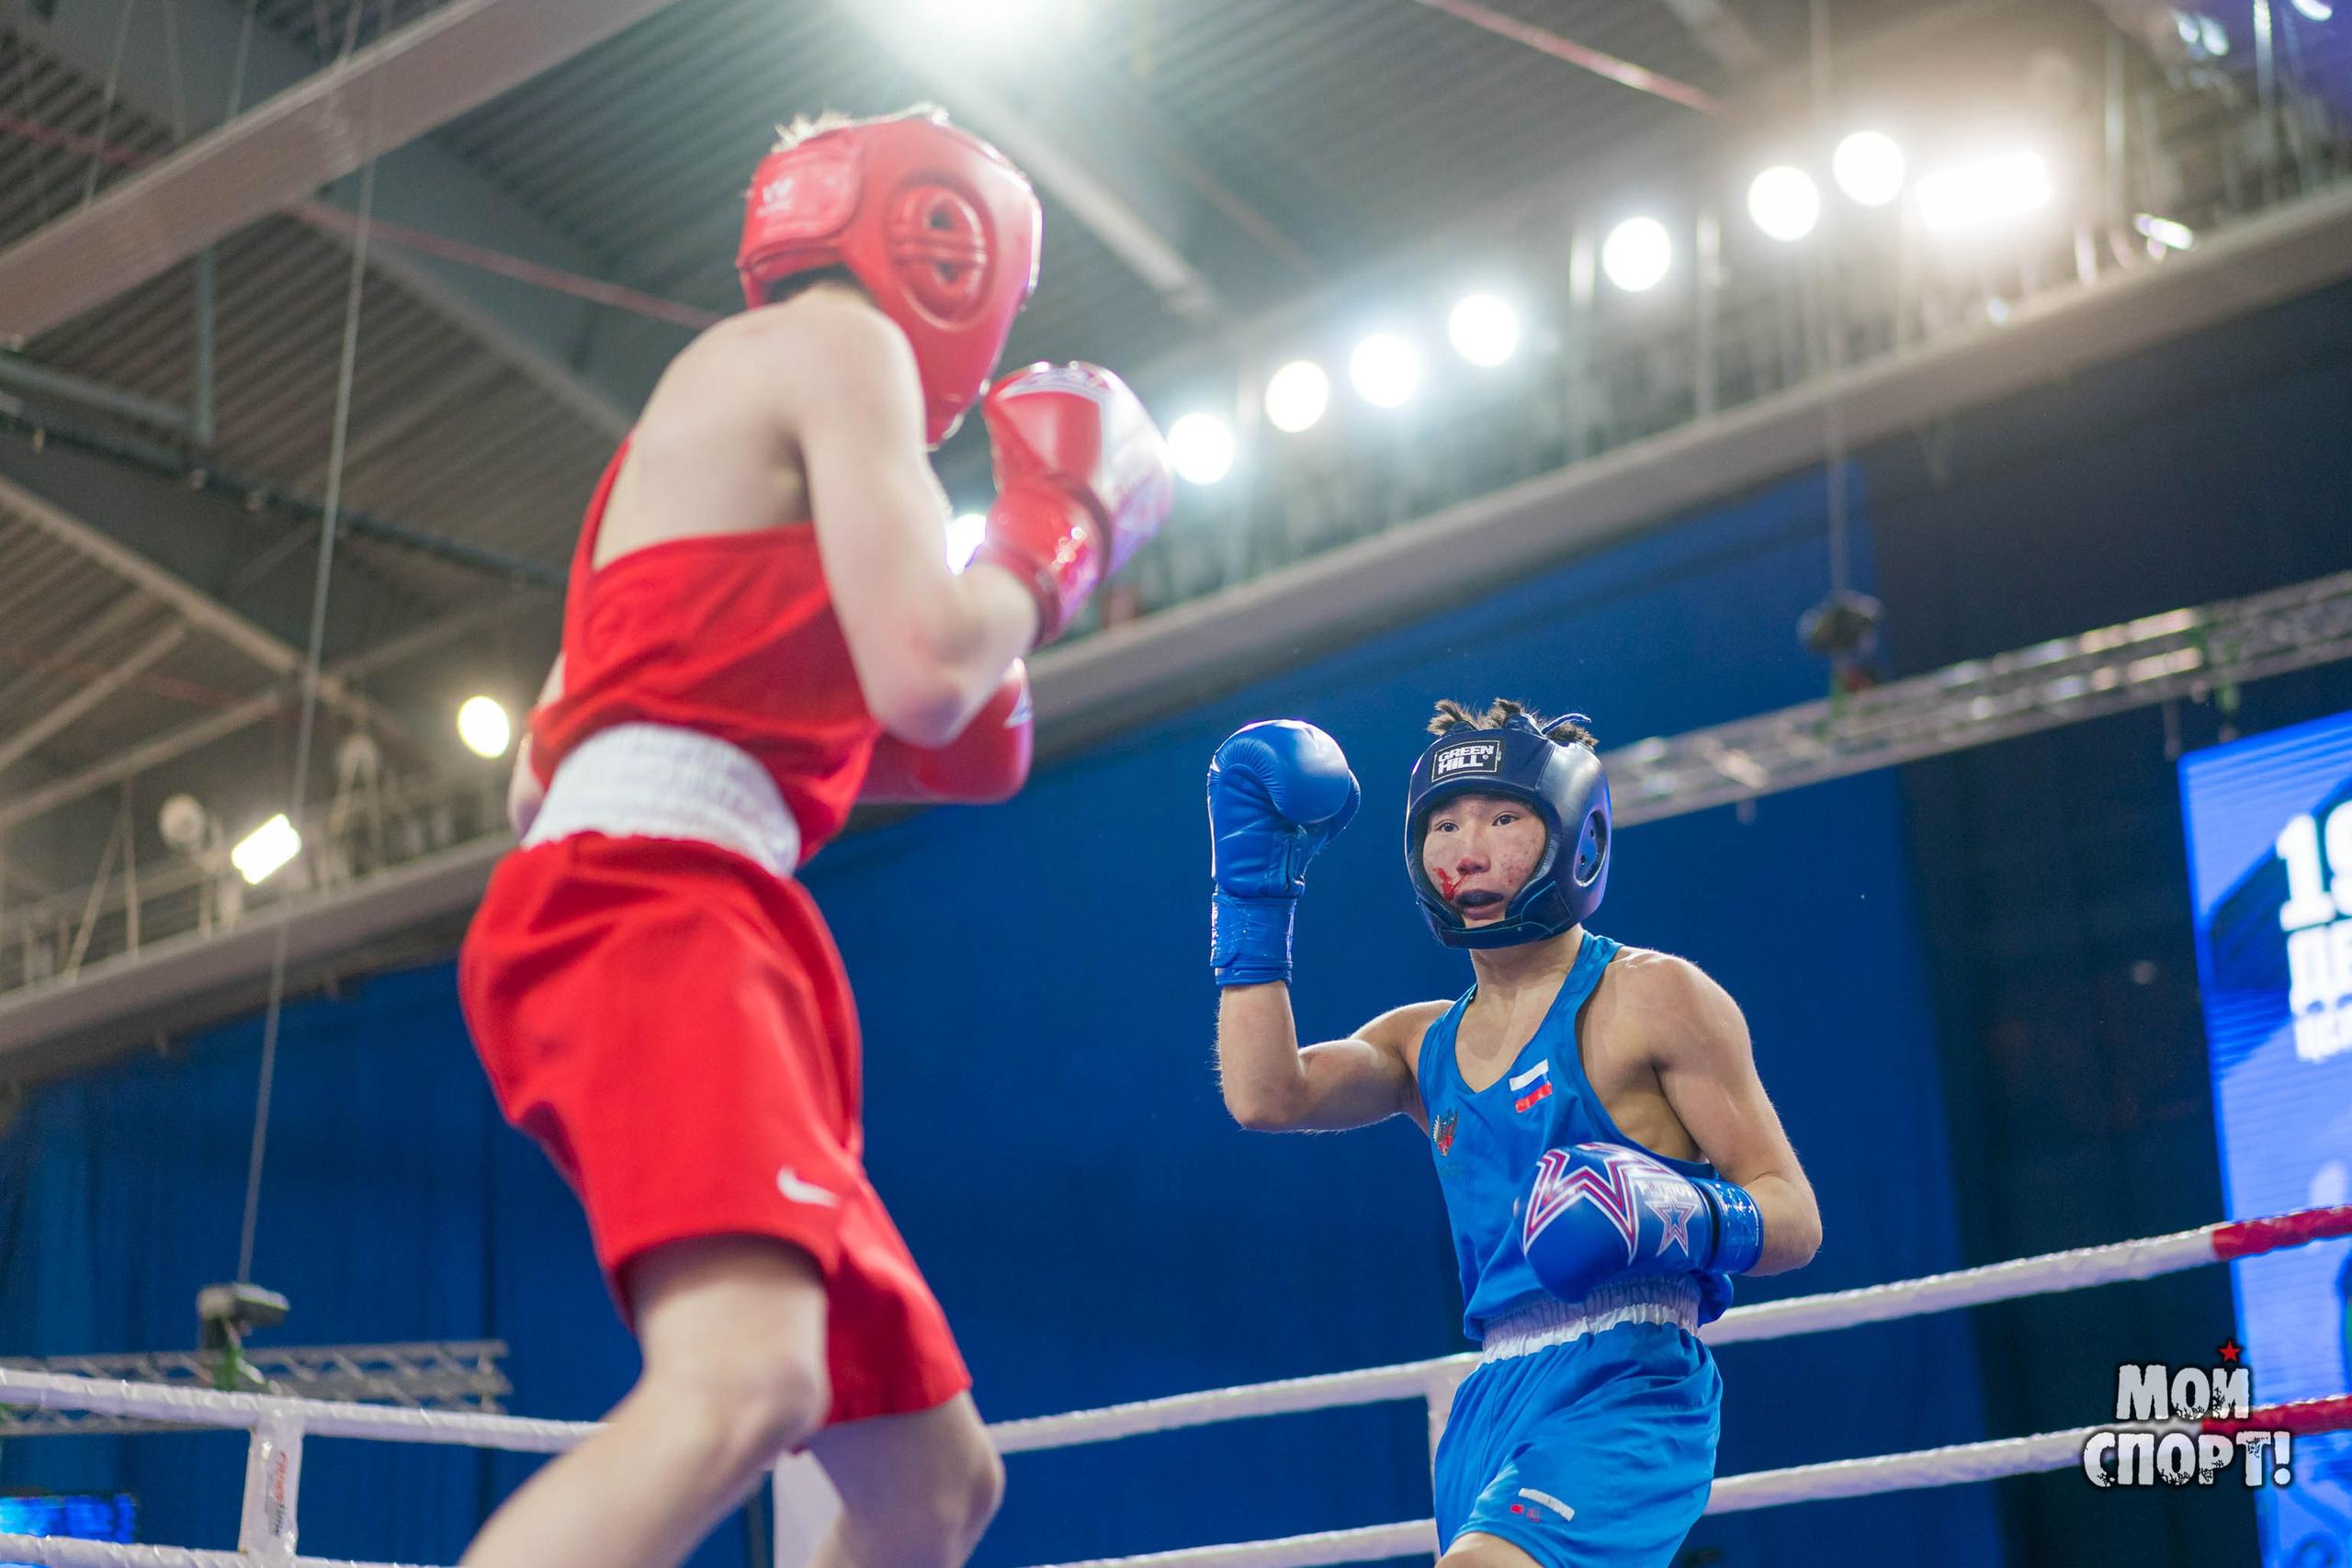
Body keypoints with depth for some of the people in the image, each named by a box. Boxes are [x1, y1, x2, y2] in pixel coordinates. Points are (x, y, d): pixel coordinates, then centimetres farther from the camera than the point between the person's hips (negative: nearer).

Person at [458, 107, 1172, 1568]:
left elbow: (539, 781, 31)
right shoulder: (838, 342, 5)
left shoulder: (717, 406, 32)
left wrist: (856, 750, 31)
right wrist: (1061, 526, 8)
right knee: (740, 1380, -34)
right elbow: (924, 669, -12)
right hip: (650, 907, -10)